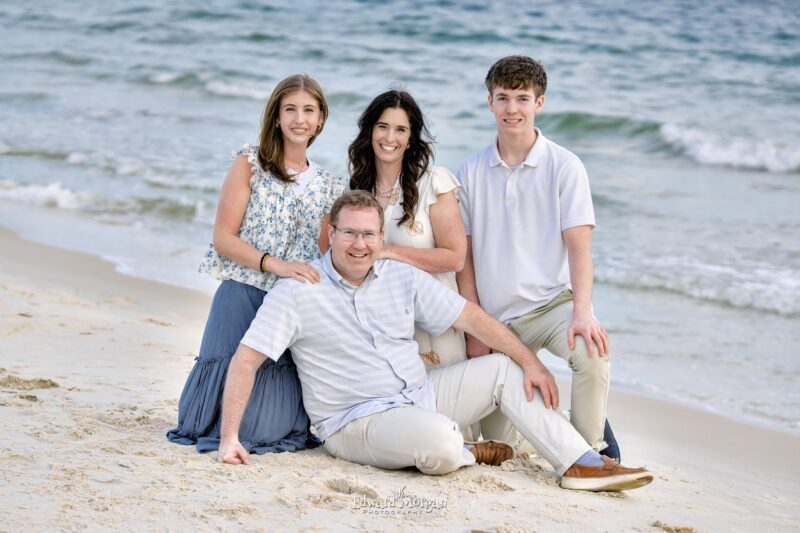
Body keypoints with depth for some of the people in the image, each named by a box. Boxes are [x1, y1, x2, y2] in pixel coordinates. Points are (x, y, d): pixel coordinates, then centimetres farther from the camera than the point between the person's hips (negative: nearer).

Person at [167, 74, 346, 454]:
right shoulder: (250, 164, 2)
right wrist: (275, 264, -18)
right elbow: (223, 237, -5)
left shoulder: (328, 187, 15)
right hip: (243, 298, -3)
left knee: (269, 428, -6)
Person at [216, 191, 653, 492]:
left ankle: (581, 463, -5)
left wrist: (531, 362, -1)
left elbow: (470, 316, 6)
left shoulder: (403, 278, 4)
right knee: (439, 441, -35)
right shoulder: (298, 292, -12)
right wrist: (229, 438, -25)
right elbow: (246, 359, -16)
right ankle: (466, 455, 3)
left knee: (505, 369, -2)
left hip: (420, 394, 7)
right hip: (357, 421, -7)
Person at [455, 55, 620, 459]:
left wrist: (583, 311, -22)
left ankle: (591, 448, -15)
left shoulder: (564, 167, -1)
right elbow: (464, 255, 6)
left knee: (592, 351, -36)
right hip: (495, 317, 3)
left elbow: (578, 244, -8)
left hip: (551, 302, -3)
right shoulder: (471, 172, 6)